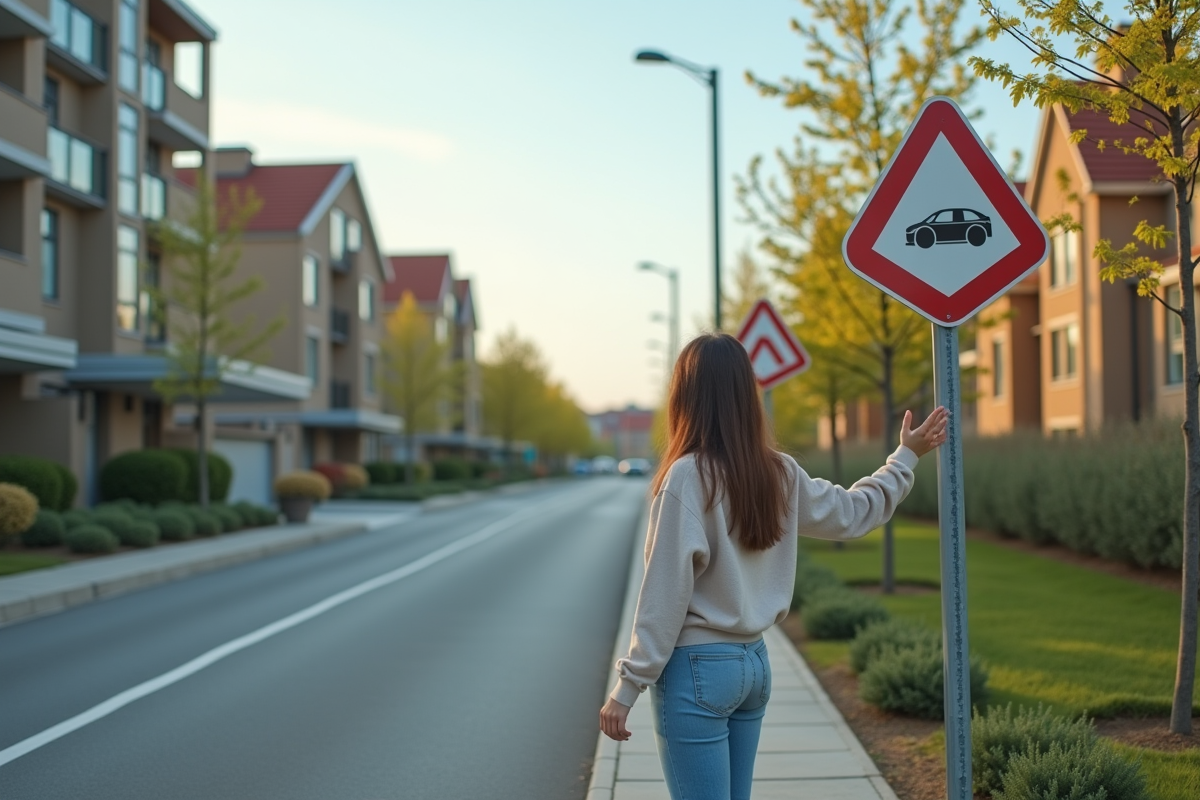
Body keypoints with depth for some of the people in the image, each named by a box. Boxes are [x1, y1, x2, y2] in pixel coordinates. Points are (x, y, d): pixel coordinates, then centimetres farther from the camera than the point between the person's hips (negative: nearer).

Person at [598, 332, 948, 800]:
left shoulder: (687, 476, -15)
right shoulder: (780, 474, 3)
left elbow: (666, 592, -16)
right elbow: (854, 513, 18)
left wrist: (627, 687, -11)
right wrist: (906, 457, 33)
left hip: (697, 668, -7)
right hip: (753, 662, 7)